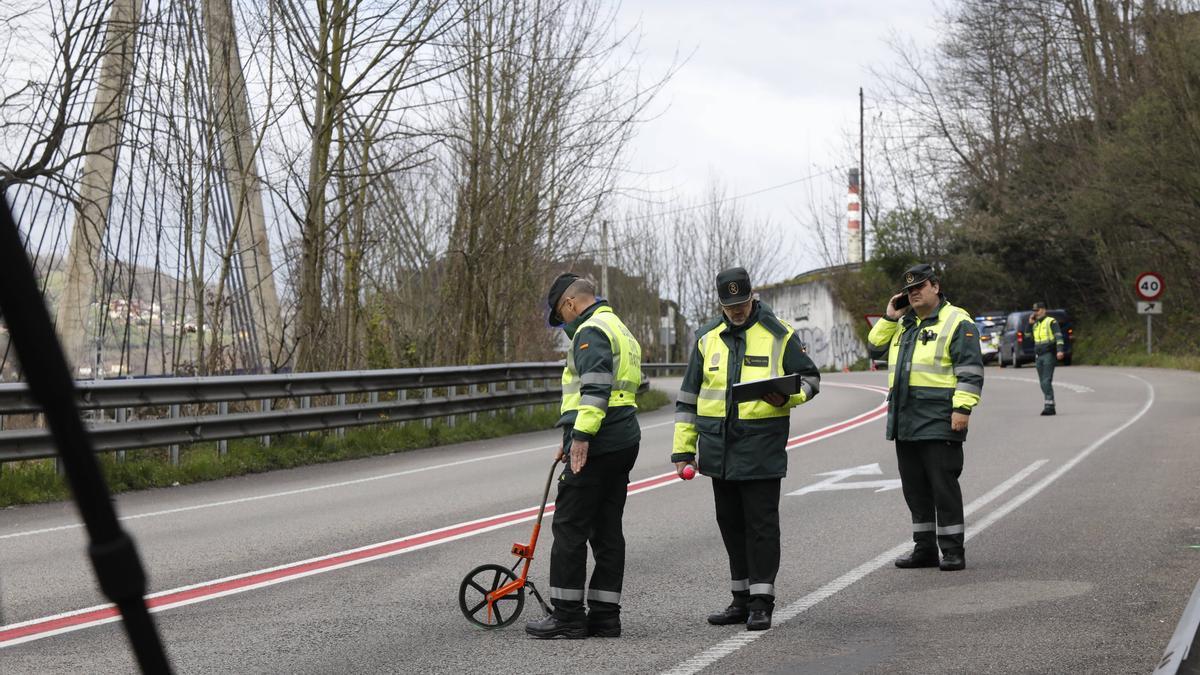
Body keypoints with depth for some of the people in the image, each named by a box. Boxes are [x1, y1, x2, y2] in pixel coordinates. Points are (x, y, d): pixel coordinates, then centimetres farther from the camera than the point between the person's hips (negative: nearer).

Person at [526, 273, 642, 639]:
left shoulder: (591, 331, -9)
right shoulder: (620, 330, 23)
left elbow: (595, 387, -23)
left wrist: (580, 436, -26)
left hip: (596, 445, -10)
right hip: (624, 441, 10)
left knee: (570, 528, -5)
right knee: (607, 530, 10)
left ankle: (567, 615, -3)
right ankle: (605, 615, 11)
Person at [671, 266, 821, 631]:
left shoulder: (778, 335, -1)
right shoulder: (707, 338, 10)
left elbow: (810, 378, 5)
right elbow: (689, 396, 14)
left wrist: (787, 396, -17)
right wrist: (684, 448, 9)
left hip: (761, 447, -5)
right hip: (719, 448, 5)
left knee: (761, 523, -4)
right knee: (731, 524, 11)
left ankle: (761, 601, 1)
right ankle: (742, 599, 20)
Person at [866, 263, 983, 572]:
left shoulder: (957, 321, -4)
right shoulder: (904, 324, 20)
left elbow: (970, 370, -10)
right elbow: (875, 349, 21)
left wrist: (963, 408, -19)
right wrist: (889, 318, 10)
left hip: (938, 420, -8)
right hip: (905, 421, 8)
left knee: (943, 485, -6)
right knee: (915, 488, 11)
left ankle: (952, 550, 0)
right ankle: (924, 548, 19)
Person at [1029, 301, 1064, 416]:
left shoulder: (1051, 322, -4)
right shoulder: (1036, 325, 19)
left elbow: (1058, 336, -13)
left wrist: (1059, 350, -26)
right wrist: (1030, 323, 11)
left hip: (1049, 355, -8)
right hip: (1039, 356, 8)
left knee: (1046, 381, -17)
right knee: (1043, 383, 7)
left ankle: (1049, 405, -20)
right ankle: (1048, 406, 12)